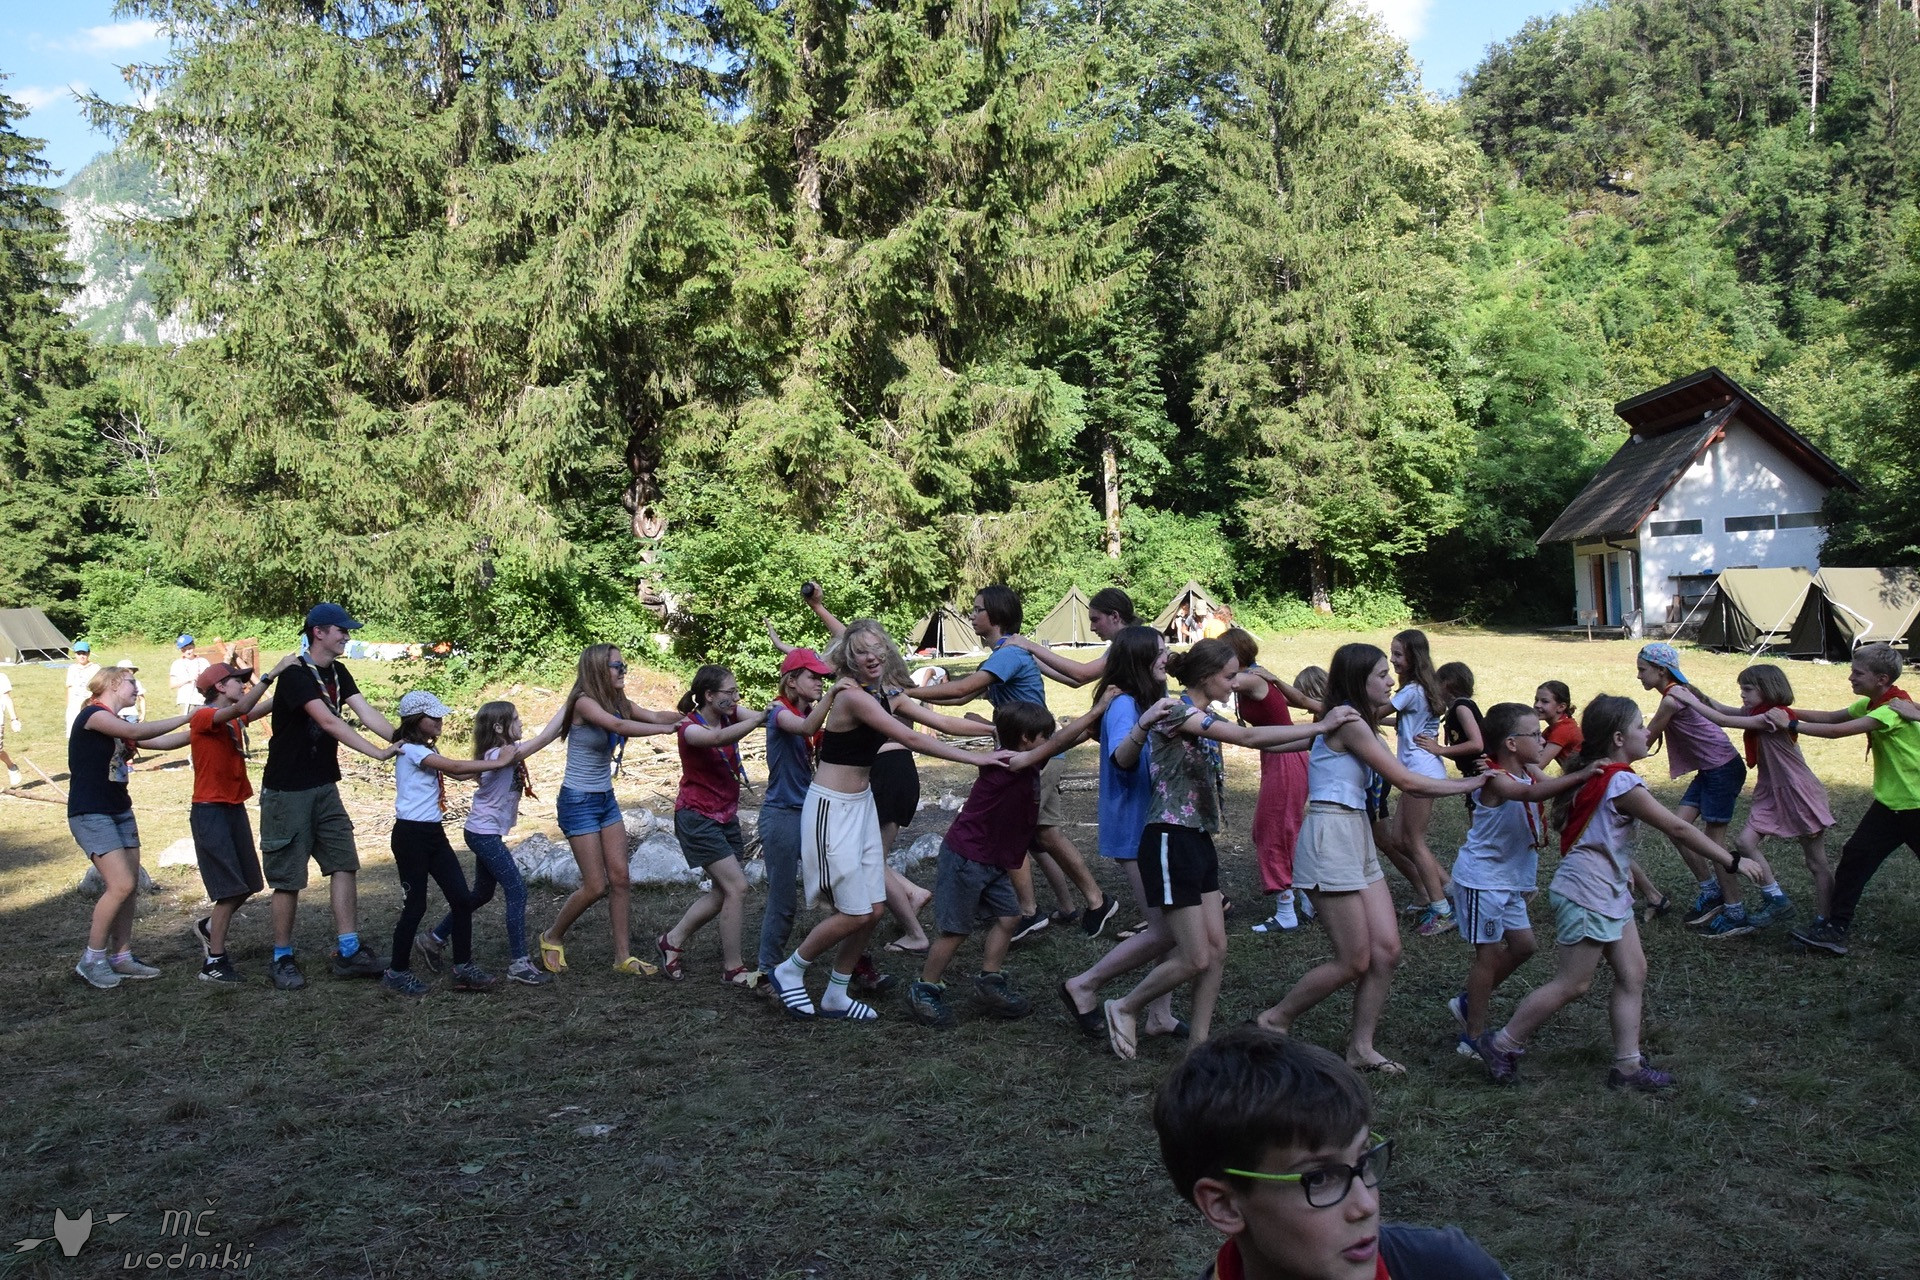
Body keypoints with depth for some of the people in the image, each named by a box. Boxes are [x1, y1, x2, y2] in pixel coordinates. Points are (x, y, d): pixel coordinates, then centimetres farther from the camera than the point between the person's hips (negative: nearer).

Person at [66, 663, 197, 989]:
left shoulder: (116, 724, 15)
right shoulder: (92, 715, -12)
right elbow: (137, 732, -24)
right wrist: (186, 717, -19)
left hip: (120, 811, 9)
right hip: (90, 814, -9)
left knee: (130, 885, 5)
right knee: (121, 884, -15)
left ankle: (121, 958, 12)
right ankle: (91, 960, -3)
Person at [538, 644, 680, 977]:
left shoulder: (617, 703, 5)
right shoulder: (584, 702, -18)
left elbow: (655, 716, -5)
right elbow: (620, 727, -33)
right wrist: (672, 728, -38)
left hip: (606, 800, 8)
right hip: (578, 801, -8)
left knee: (620, 879, 4)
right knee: (596, 886, -4)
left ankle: (623, 956, 11)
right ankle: (552, 937, 20)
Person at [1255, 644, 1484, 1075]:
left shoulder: (1359, 721, 17)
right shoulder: (1347, 722, -14)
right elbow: (1407, 781, -12)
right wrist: (1470, 783, -2)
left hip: (1356, 835, 10)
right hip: (1331, 834, -10)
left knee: (1386, 950, 6)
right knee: (1355, 961, -4)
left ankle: (1360, 1047, 16)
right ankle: (1274, 1021, 11)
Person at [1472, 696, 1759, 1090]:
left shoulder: (1594, 775, 8)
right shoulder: (1623, 784, -20)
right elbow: (1677, 829, -18)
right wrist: (1732, 862, -12)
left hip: (1610, 894, 10)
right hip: (1587, 895, -10)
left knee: (1633, 974, 9)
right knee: (1572, 985, -2)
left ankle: (1627, 1065, 13)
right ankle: (1502, 1044, 8)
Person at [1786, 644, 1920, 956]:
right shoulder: (1872, 704, 5)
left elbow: (1839, 731, -29)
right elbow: (1832, 717, 4)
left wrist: (1791, 724, -28)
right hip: (1889, 801, 8)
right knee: (1854, 857, 1)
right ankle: (1835, 928, 2)